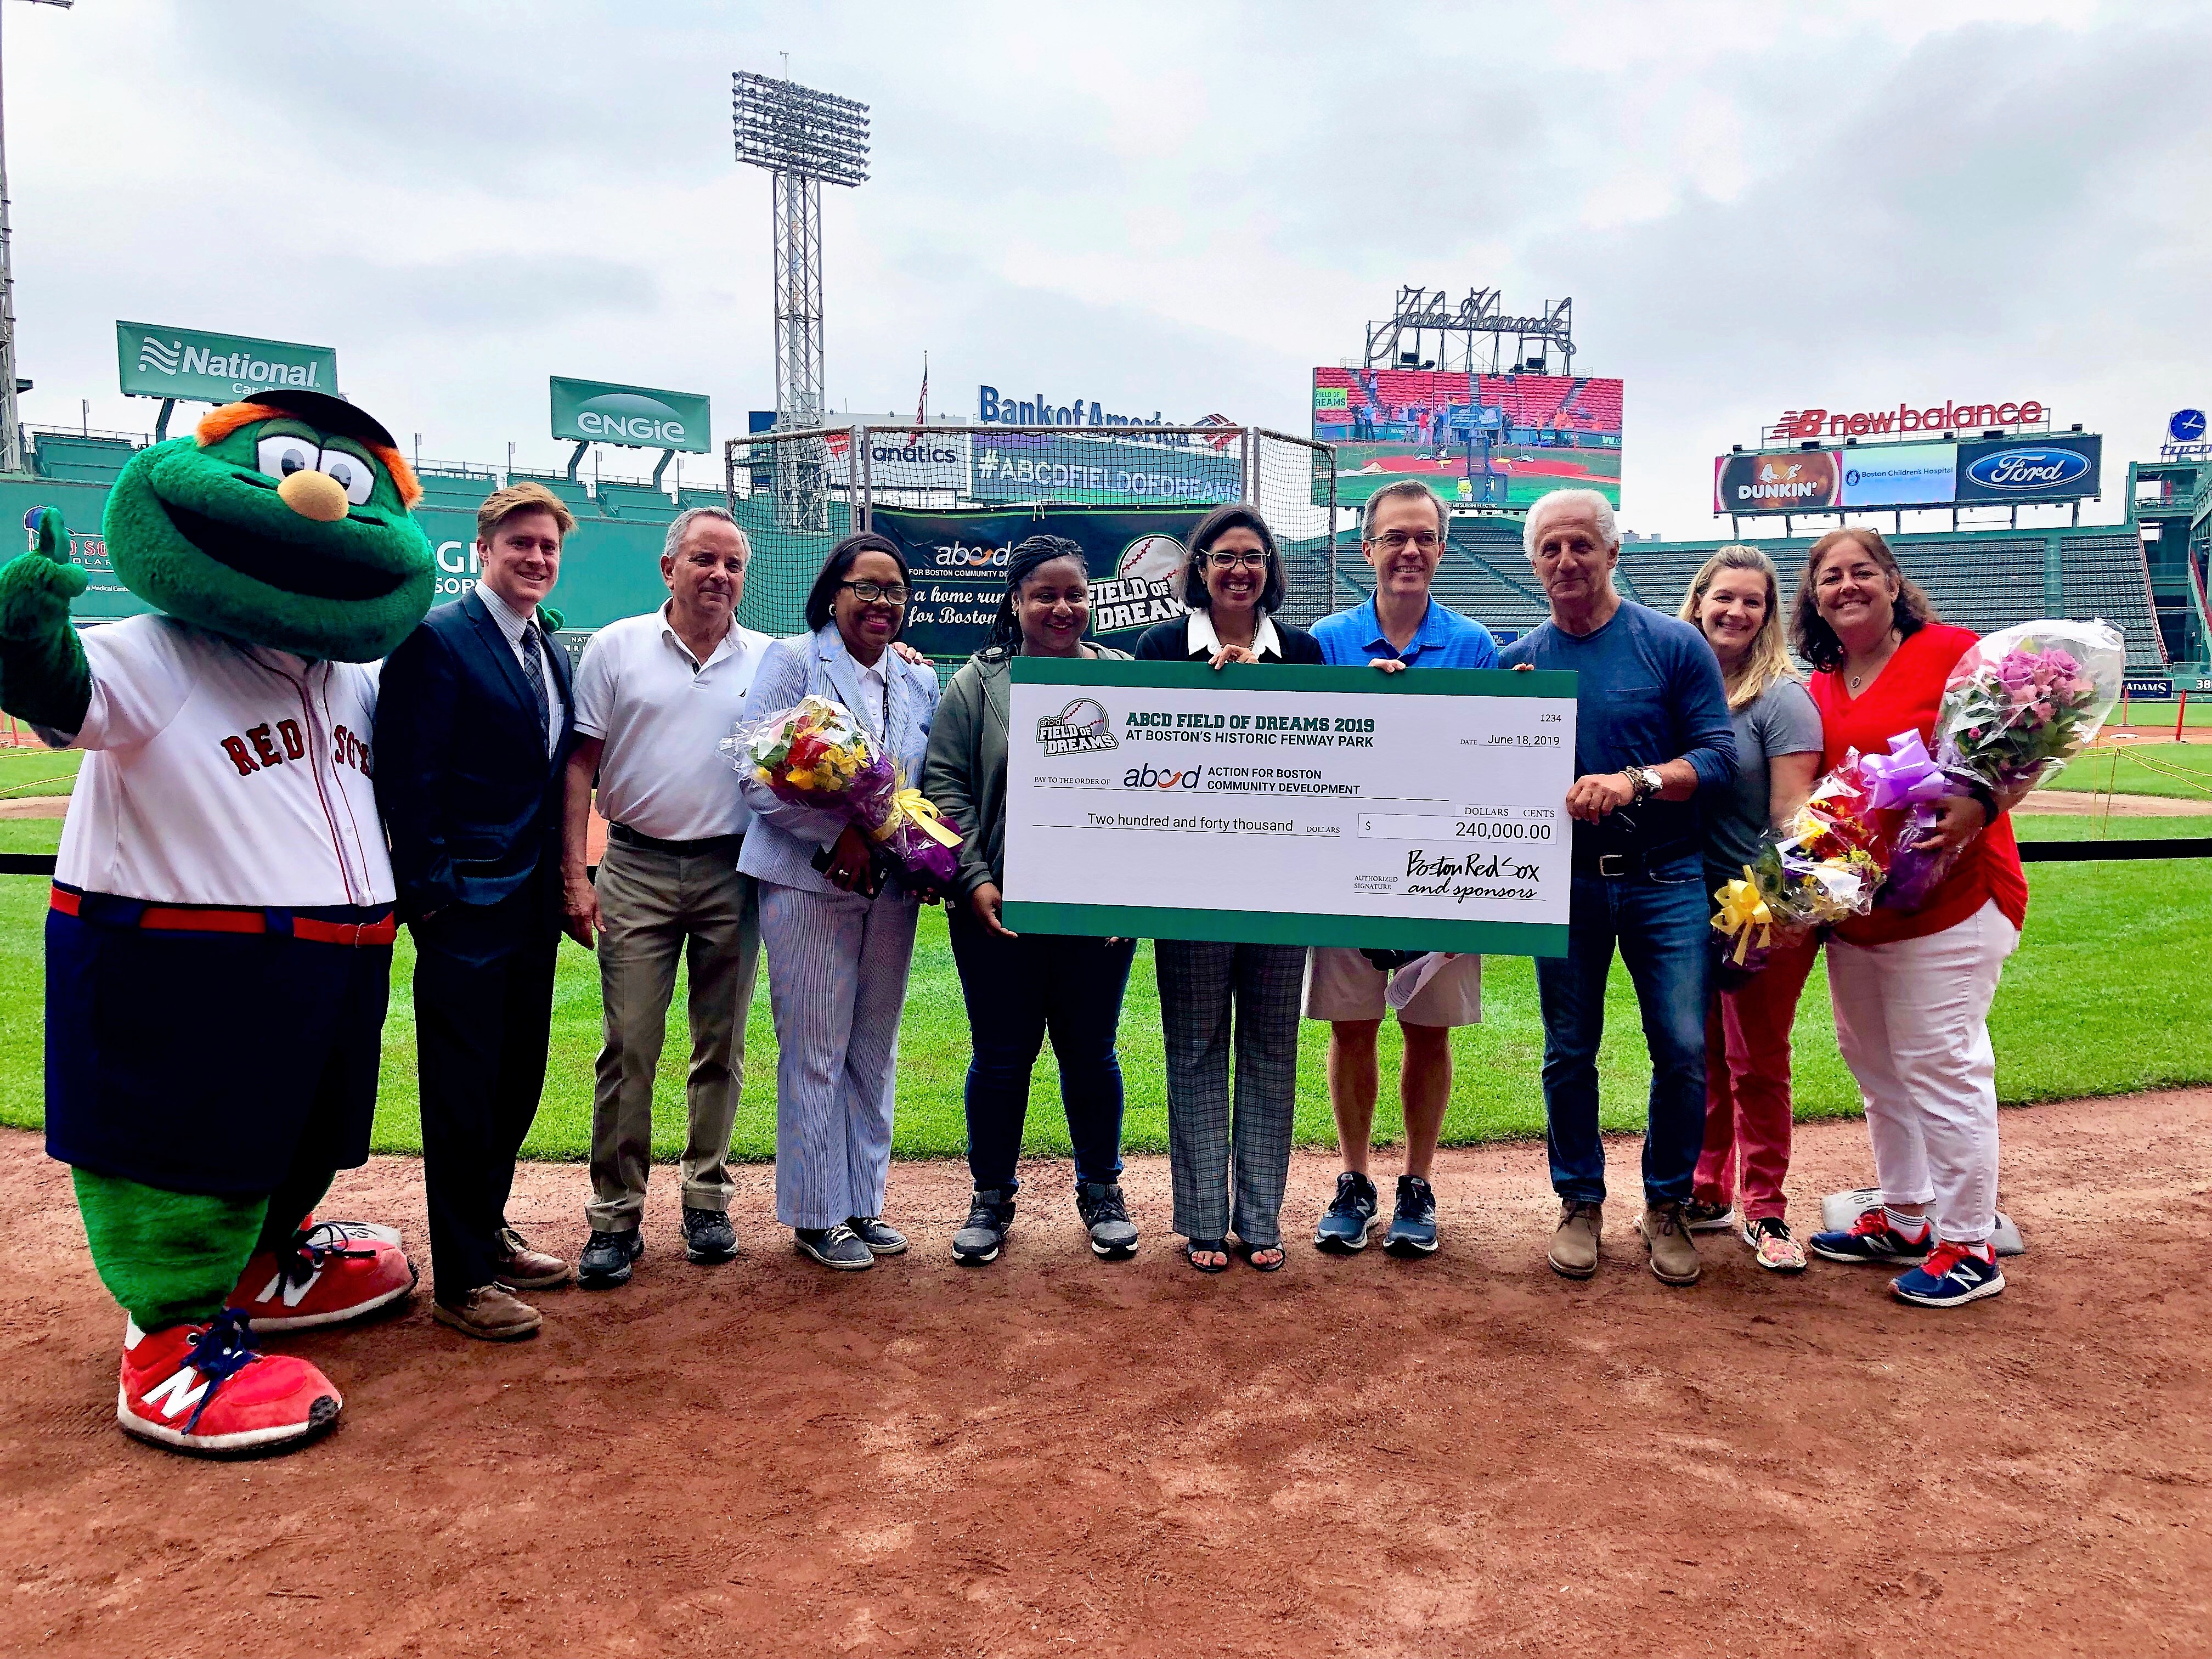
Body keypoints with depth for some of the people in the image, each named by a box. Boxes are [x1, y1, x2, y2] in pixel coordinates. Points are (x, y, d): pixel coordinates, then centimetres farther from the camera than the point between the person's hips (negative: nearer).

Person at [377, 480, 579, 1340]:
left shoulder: (552, 651, 14)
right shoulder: (435, 639, -9)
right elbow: (408, 777, -13)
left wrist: (559, 883, 10)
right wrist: (433, 891, -16)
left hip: (531, 907, 8)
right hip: (465, 910, -8)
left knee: (518, 1078, 16)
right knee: (464, 1089, 1)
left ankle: (488, 1231, 33)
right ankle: (462, 1281, 12)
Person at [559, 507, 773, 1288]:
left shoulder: (771, 660, 6)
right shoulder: (617, 647, 3)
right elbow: (581, 764, 1)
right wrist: (574, 875, -5)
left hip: (733, 873, 2)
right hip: (638, 870, -1)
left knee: (722, 1048, 9)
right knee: (628, 1049, -1)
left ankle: (707, 1200, 22)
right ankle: (615, 1216, 9)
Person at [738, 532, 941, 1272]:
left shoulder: (920, 681, 14)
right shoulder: (793, 661, -2)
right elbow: (756, 776, -10)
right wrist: (838, 837, -20)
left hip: (892, 888, 6)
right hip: (809, 880, -5)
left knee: (874, 1050, 12)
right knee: (816, 1051, -1)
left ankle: (862, 1202, 25)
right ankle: (816, 1215, 13)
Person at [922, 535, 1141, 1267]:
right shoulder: (979, 683, 2)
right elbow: (945, 785, -1)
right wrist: (975, 881, -11)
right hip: (998, 909, -1)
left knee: (1090, 1051, 11)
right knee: (1001, 1055, 9)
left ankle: (1101, 1192, 30)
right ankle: (992, 1198, 27)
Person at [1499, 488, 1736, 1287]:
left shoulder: (1674, 644, -2)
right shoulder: (1518, 660, 5)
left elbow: (1719, 756, -6)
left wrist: (1636, 781, -22)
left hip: (1665, 878, -1)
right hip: (1565, 881, 2)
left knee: (1684, 1049, -2)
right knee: (1569, 1051, 8)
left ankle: (1667, 1206, 17)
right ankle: (1580, 1202, 24)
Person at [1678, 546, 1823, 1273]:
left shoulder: (1781, 698, -9)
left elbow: (1792, 813, -14)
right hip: (1691, 903, 4)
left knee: (1756, 1063, 6)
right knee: (1701, 1055, 14)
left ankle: (1764, 1211, 19)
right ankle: (1706, 1194, 28)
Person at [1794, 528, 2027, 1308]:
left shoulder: (1949, 651, -7)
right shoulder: (1819, 686, 12)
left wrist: (1979, 803, -27)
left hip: (1947, 900, -7)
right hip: (1853, 910, 7)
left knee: (1941, 1067, -3)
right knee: (1875, 1066, 15)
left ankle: (1969, 1248, 10)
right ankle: (1904, 1220, 30)